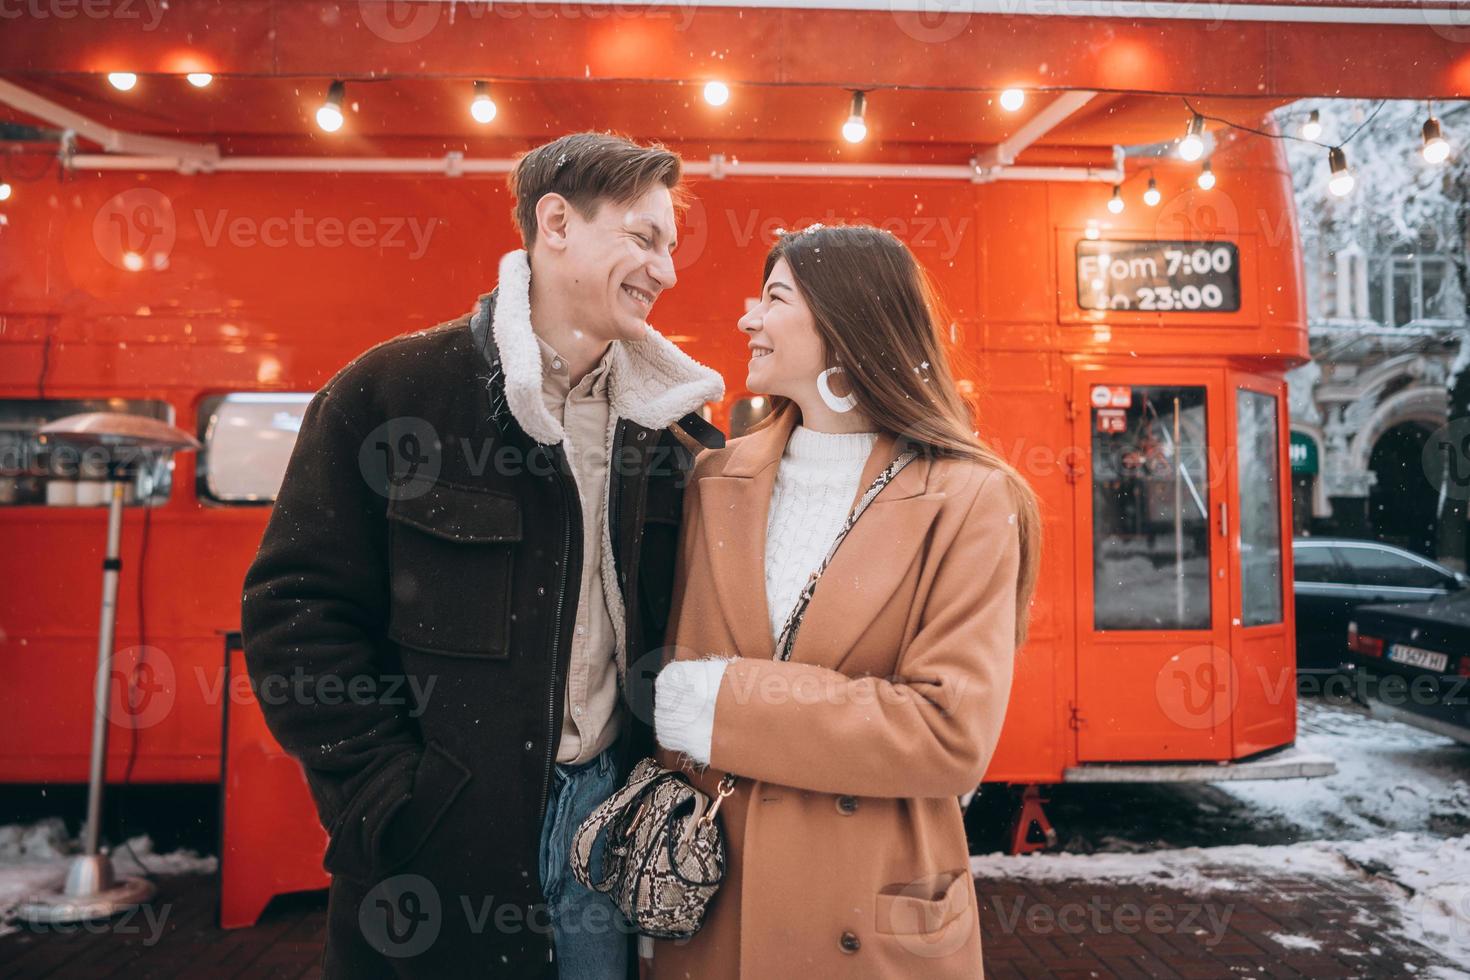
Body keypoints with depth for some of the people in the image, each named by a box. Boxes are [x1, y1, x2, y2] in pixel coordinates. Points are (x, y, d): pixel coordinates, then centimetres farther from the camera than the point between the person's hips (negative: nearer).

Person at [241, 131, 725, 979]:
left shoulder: (676, 424, 2)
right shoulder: (389, 392, -9)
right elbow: (297, 610, -8)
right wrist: (399, 798, -12)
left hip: (613, 814, 3)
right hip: (442, 850, -2)